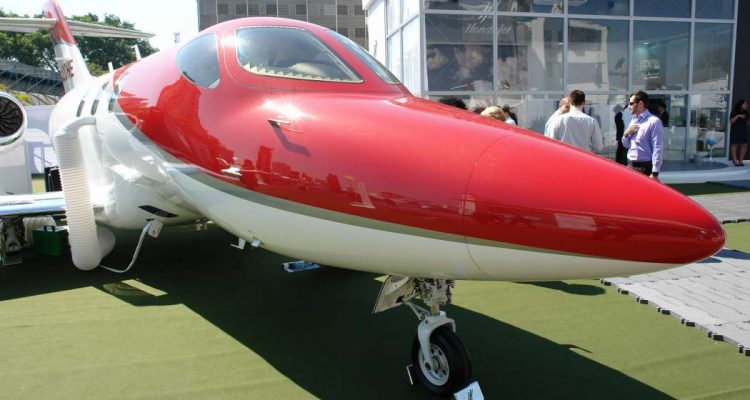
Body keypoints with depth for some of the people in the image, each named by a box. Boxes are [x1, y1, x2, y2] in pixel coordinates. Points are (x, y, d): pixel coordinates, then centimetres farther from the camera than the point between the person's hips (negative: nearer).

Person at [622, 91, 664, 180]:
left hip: (645, 168, -7)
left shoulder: (654, 121, -12)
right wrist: (626, 134, -2)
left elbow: (658, 149, -16)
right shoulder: (633, 121, 13)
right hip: (630, 165, 8)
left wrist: (654, 173, -20)